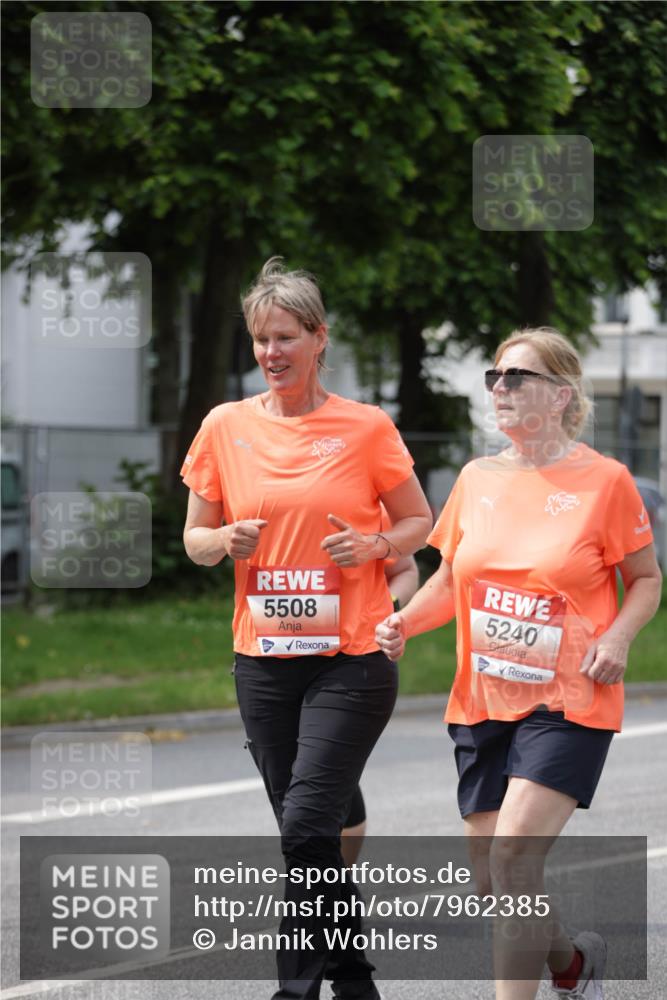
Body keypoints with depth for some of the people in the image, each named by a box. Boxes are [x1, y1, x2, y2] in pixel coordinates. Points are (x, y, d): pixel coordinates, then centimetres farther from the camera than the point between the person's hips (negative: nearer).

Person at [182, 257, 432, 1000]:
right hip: (263, 661, 4)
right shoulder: (225, 427, 5)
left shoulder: (366, 428, -2)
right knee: (306, 835, 9)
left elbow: (418, 522, 9)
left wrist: (373, 546, -12)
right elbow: (195, 538, 12)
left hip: (351, 659, -4)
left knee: (307, 826, -16)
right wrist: (226, 541, -10)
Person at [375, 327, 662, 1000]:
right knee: (491, 886, 7)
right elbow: (451, 578, 18)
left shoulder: (603, 481, -5)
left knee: (513, 848, -22)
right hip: (482, 702, 5)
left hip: (567, 701, -5)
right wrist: (404, 623, -1)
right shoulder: (478, 479, 8)